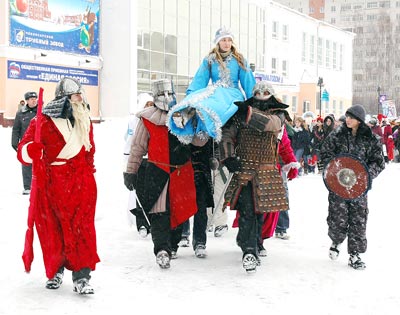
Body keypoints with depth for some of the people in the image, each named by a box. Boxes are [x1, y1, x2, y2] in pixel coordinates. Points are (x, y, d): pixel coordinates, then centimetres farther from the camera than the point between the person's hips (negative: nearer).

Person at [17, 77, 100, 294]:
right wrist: (31, 150, -34)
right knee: (53, 229, 6)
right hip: (51, 183, -3)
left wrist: (89, 171, 20)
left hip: (81, 182, 3)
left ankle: (81, 276, -1)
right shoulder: (44, 121, -7)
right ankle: (55, 271, 24)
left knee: (82, 227, -4)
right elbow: (23, 150, -13)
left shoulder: (84, 120, 11)